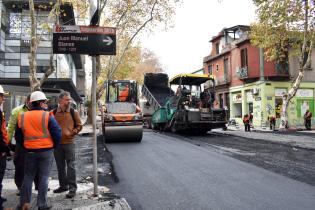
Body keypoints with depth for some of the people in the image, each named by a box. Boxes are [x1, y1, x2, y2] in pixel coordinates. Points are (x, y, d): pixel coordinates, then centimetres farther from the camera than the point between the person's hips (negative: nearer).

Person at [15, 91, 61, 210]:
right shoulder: (47, 116, -11)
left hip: (30, 151, 4)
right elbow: (57, 133, -12)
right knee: (43, 178, 5)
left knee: (28, 177, 16)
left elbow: (18, 137, 9)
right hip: (46, 151, -3)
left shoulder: (22, 117, 3)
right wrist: (54, 146, 4)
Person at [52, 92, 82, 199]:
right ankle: (63, 185, 28)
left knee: (71, 166, -3)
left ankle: (72, 188, 5)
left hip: (69, 143, -3)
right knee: (60, 166, 14)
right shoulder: (54, 113, 3)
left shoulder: (74, 112, -1)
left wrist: (71, 133, -10)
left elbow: (79, 126, 3)